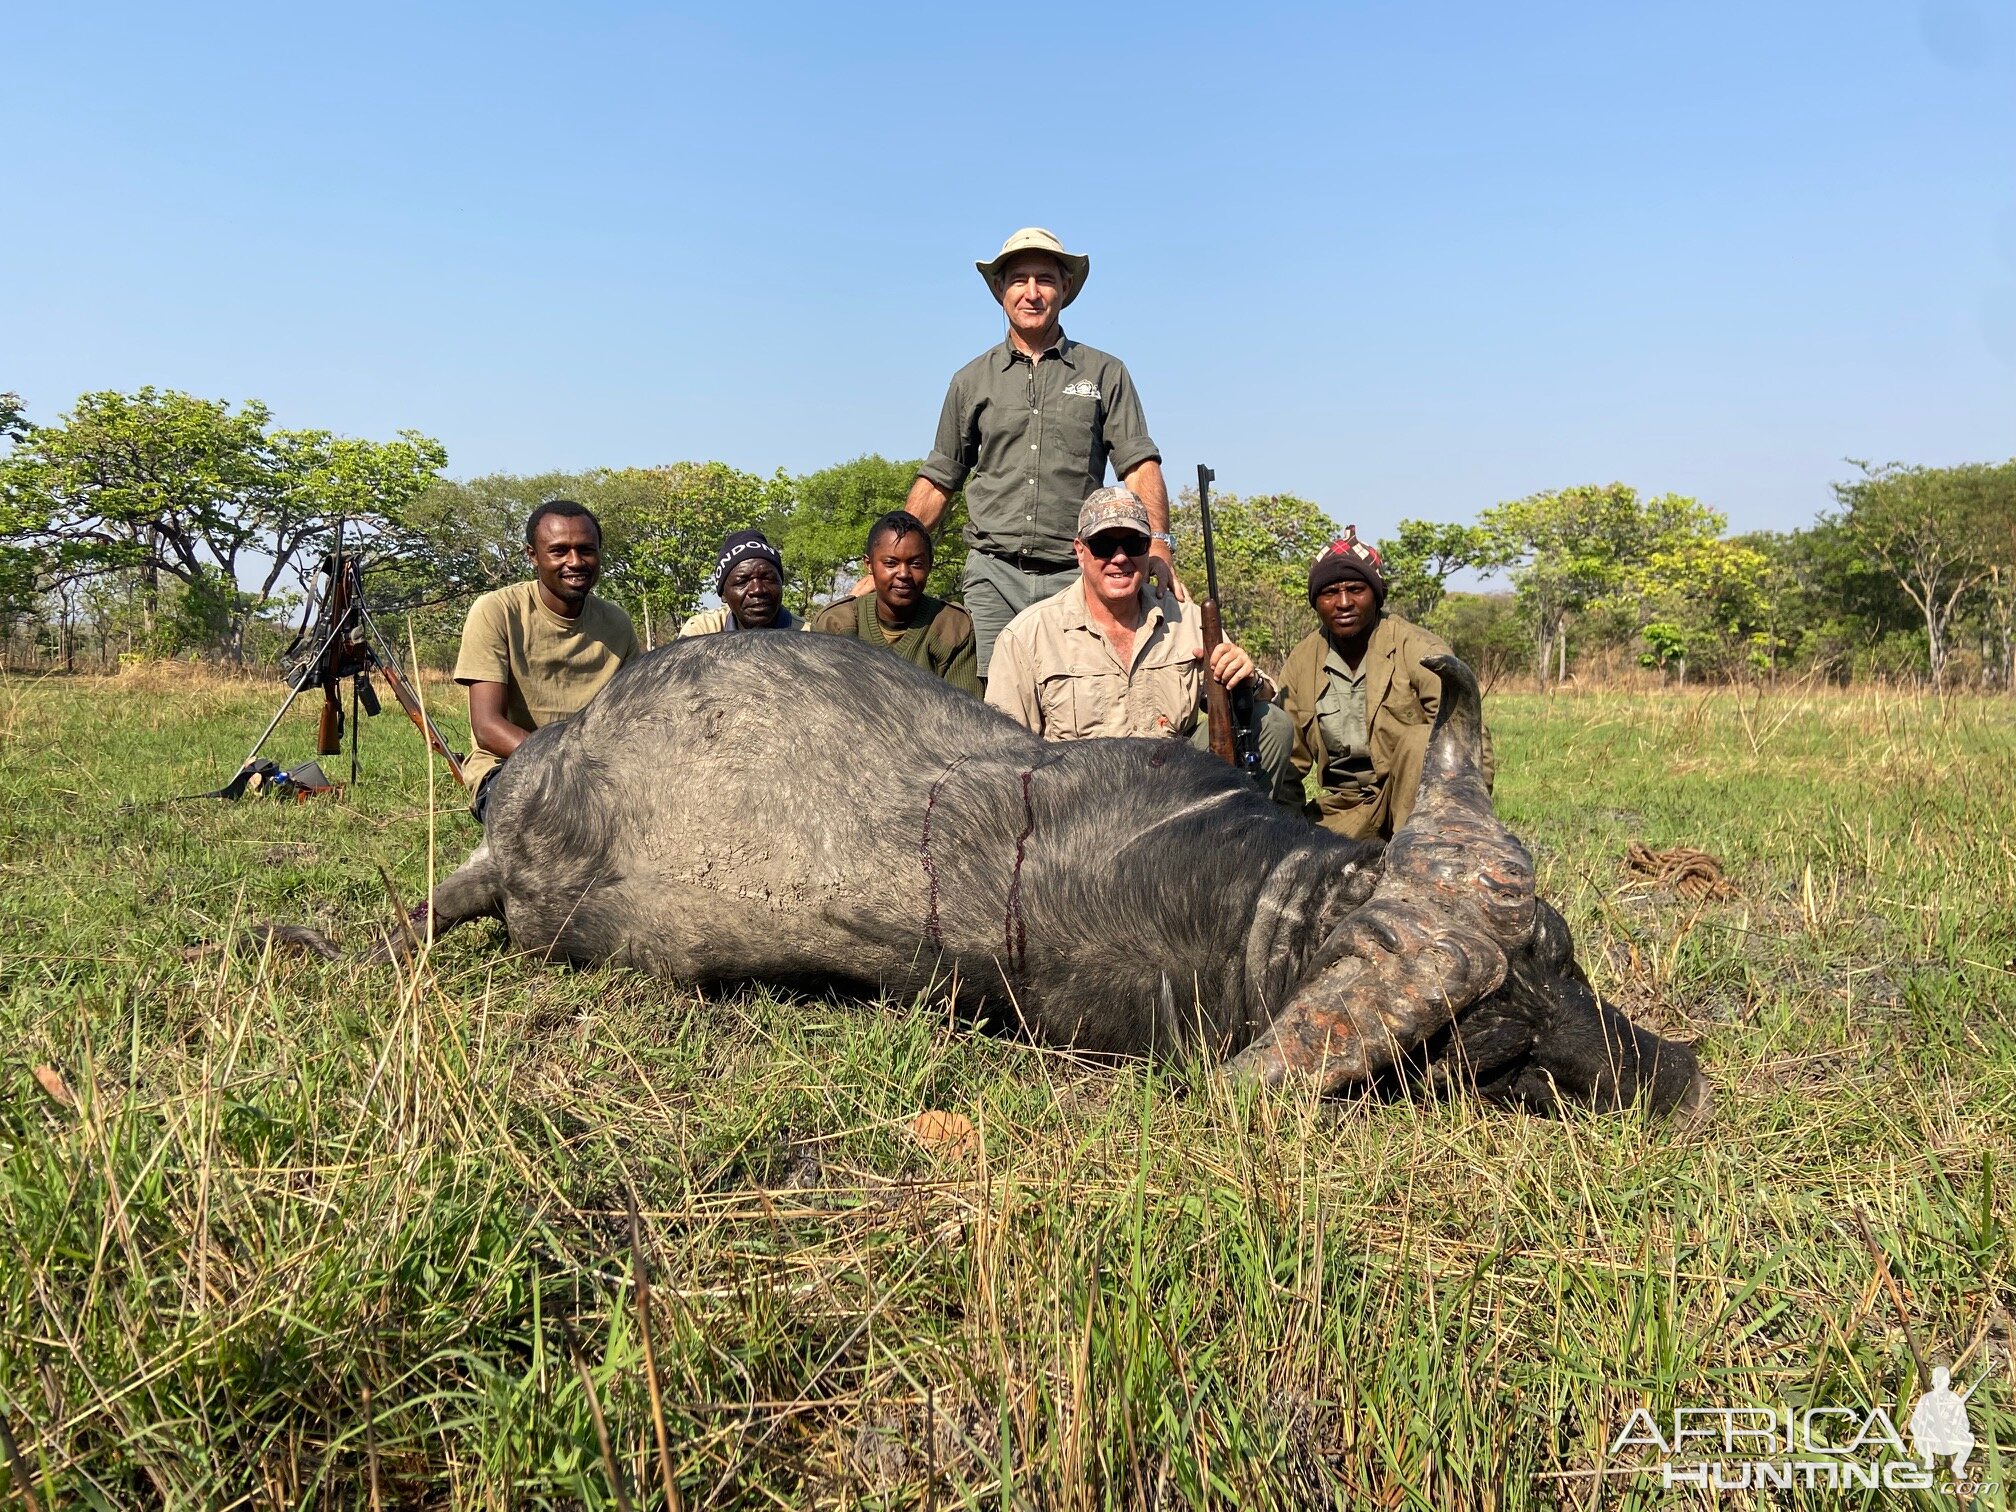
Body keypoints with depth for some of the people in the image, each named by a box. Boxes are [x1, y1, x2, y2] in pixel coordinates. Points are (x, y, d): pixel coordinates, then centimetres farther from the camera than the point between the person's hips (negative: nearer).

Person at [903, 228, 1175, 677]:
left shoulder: (1104, 374, 12)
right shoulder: (973, 380, 16)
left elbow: (1139, 466, 2)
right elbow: (937, 482, 17)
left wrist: (1157, 543, -16)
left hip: (1075, 577, -1)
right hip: (992, 576, 1)